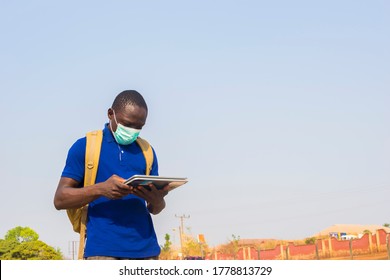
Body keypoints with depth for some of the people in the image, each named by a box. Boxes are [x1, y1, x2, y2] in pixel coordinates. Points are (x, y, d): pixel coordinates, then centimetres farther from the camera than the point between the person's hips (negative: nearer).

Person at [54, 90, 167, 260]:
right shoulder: (85, 146, 5)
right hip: (103, 249, -4)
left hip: (145, 247, 4)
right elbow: (60, 199, 0)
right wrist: (100, 189, -18)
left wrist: (157, 200, -6)